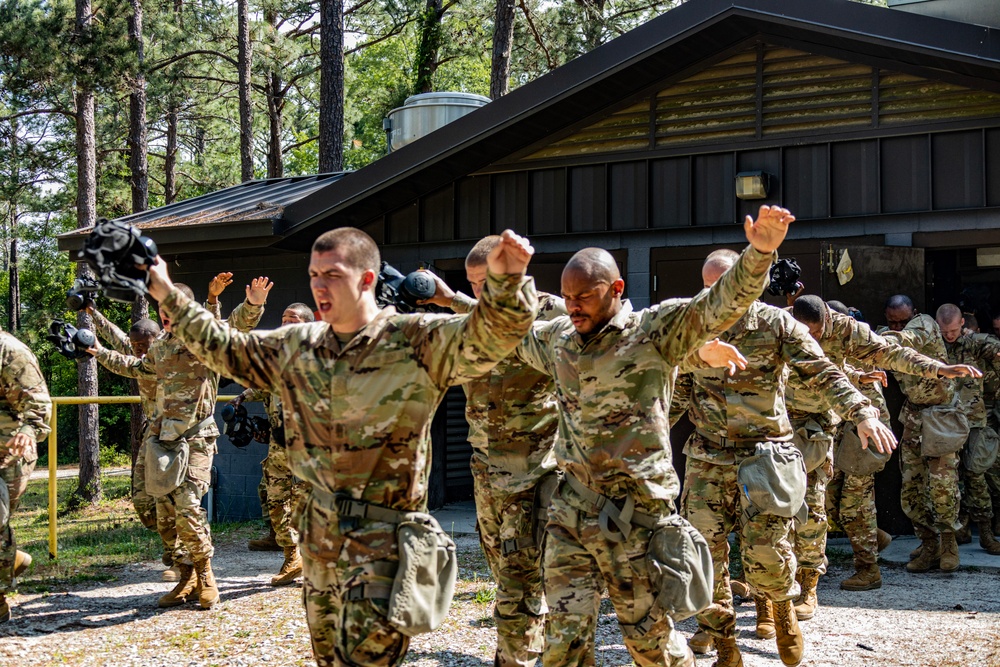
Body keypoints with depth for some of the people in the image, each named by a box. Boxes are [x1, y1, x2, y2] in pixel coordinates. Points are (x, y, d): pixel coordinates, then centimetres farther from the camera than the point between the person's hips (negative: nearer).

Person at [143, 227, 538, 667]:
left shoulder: (416, 341, -12)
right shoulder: (296, 346, 7)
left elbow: (487, 337, -27)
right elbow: (226, 349, 19)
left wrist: (504, 281, -46)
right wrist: (169, 297, 17)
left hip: (383, 531, -6)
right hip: (319, 527, 7)